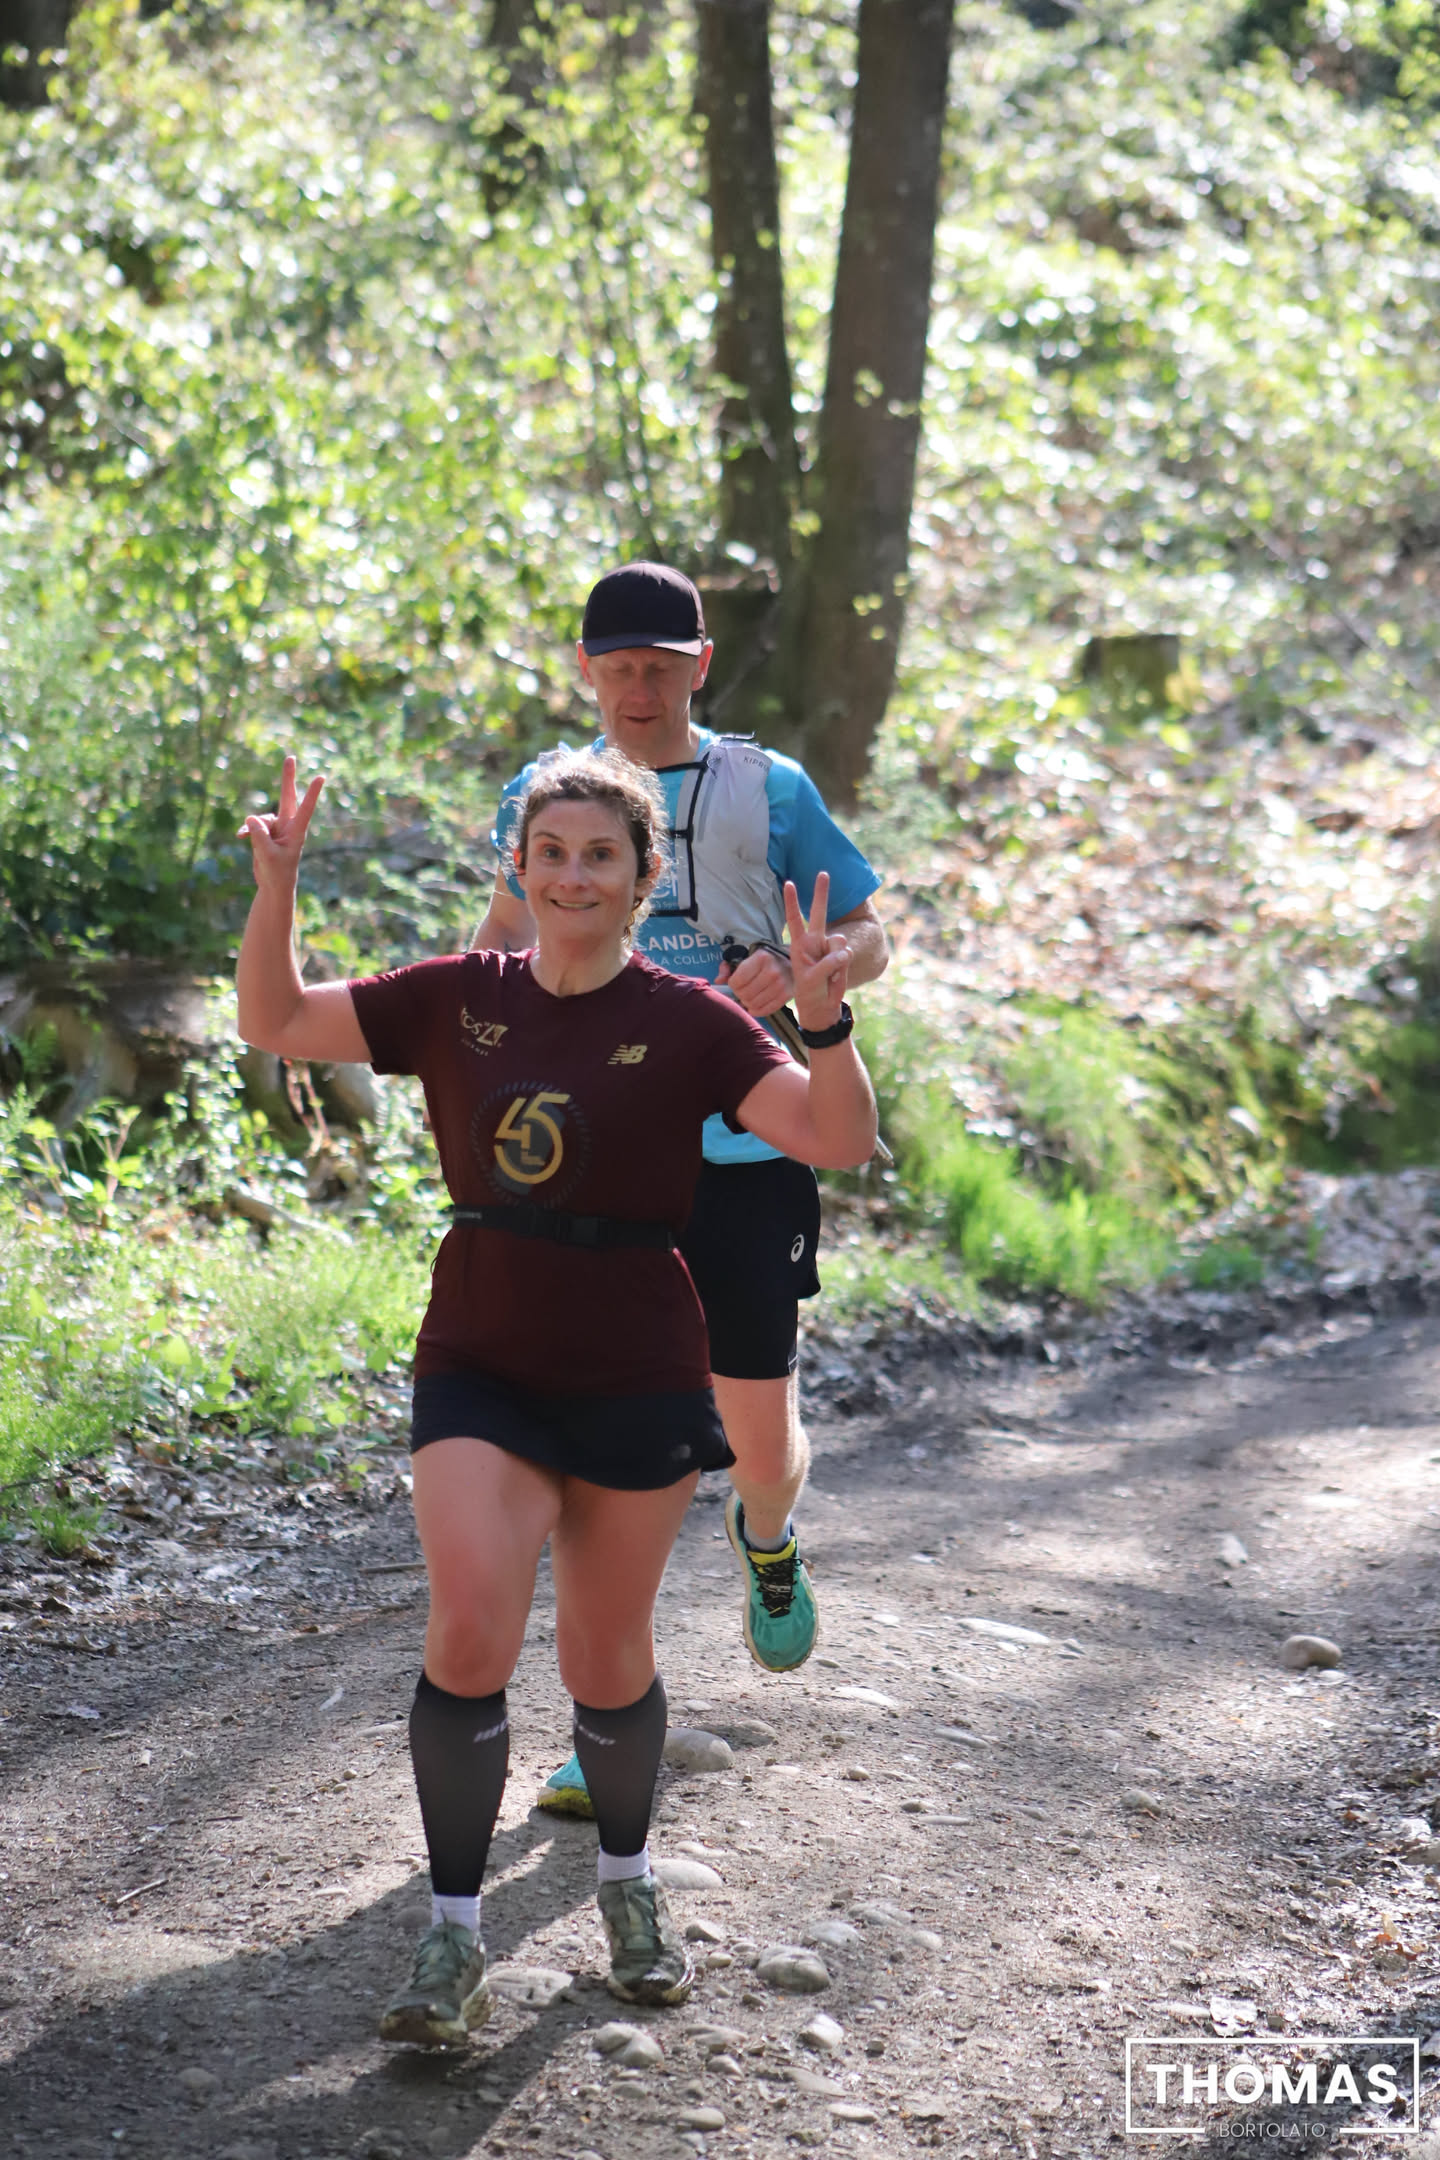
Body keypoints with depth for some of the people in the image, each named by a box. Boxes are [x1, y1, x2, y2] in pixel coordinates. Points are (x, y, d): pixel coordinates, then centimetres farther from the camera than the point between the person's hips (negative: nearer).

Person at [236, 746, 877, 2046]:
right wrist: (277, 889, -9)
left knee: (606, 1658, 9)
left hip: (635, 1380, -1)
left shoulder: (686, 1025, -7)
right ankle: (454, 1936, -1)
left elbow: (839, 1142, -15)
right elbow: (275, 1023, 7)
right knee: (471, 1635, -15)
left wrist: (826, 1021, -33)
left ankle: (629, 1885, 37)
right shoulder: (460, 1001, 2)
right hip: (480, 1367, 1)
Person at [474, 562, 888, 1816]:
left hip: (743, 1157, -1)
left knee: (760, 1439, 1)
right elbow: (511, 922, 25)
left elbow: (869, 939, 5)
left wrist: (803, 973, -16)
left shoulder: (767, 792, 1)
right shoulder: (544, 797, 8)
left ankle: (767, 1540, 39)